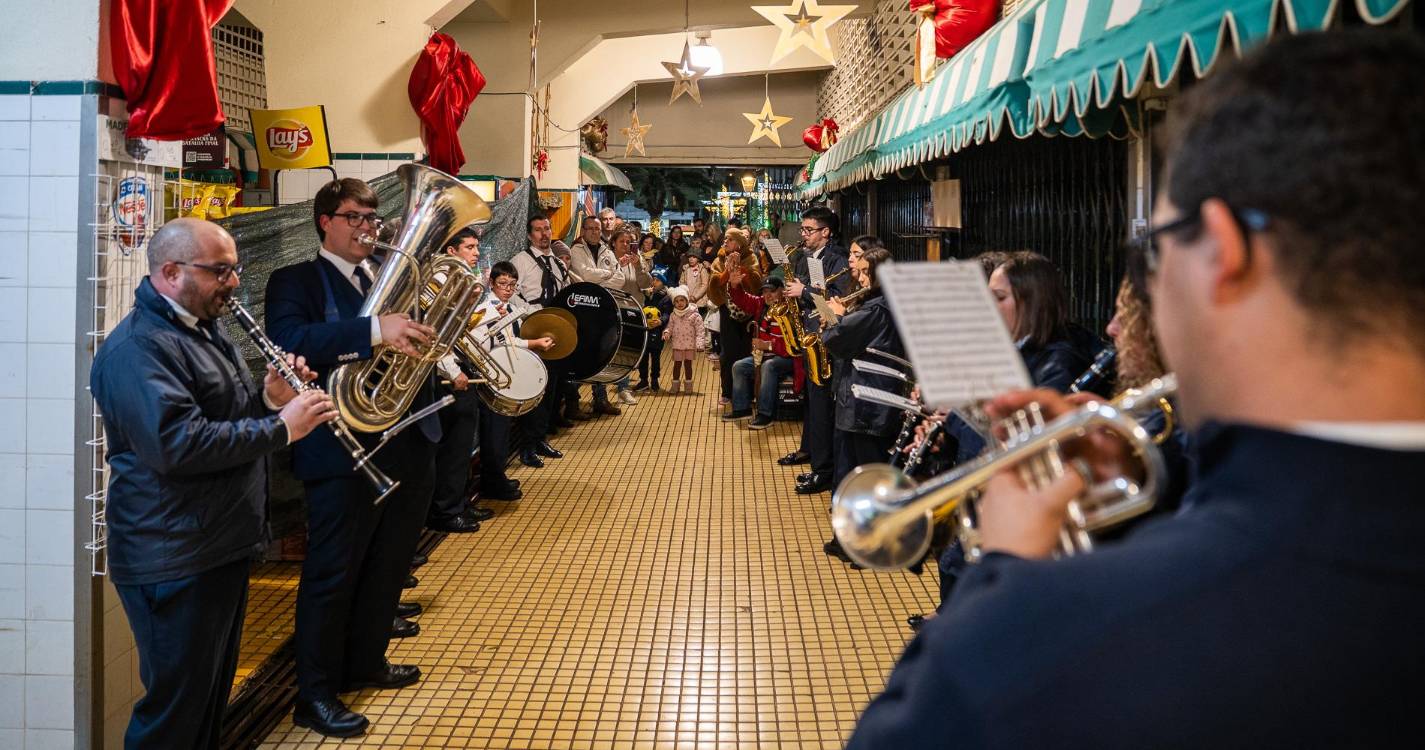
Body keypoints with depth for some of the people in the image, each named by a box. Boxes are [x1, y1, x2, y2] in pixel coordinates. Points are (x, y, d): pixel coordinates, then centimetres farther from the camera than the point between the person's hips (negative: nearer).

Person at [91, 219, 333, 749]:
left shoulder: (204, 330, 14)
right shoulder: (138, 347, -19)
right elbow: (179, 445, -30)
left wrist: (269, 397, 0)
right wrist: (281, 427, -24)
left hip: (224, 547, 10)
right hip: (175, 562, -10)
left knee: (212, 697, 20)